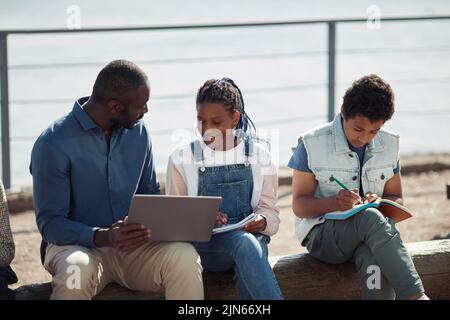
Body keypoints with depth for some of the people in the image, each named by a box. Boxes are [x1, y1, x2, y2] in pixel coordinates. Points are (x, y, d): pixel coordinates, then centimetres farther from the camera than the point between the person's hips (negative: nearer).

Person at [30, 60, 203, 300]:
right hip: (77, 245, -4)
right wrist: (104, 237, -30)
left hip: (133, 243, 4)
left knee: (184, 256, -28)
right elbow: (50, 223, -13)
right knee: (76, 270, -40)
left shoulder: (138, 131, 7)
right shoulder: (53, 144, -12)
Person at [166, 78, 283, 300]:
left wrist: (262, 221, -14)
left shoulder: (258, 155, 10)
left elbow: (269, 209, 11)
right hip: (203, 244, -2)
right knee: (245, 242, -37)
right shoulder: (182, 159, 7)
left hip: (249, 234, 2)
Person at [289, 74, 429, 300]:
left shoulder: (389, 145, 8)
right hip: (322, 235, -3)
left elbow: (396, 199, 16)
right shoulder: (312, 144, -5)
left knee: (375, 262, -37)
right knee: (371, 218, -38)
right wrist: (334, 203, -24)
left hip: (372, 232, 3)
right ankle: (415, 296, -42)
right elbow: (299, 205, -3)